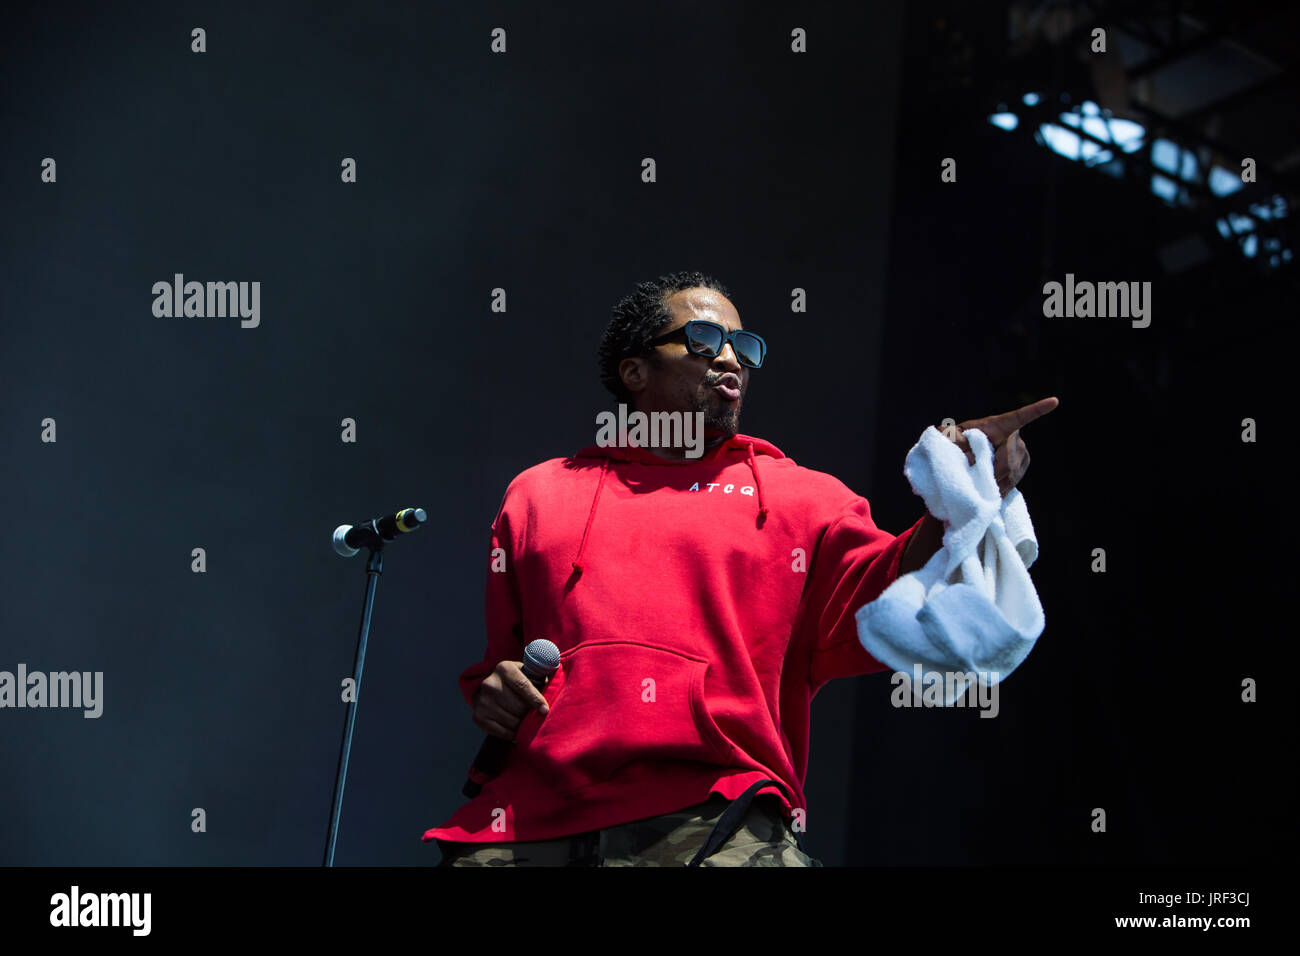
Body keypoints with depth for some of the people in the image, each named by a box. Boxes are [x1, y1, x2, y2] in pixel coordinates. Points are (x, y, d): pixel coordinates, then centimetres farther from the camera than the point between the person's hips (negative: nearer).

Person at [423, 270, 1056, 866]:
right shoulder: (537, 493, 22)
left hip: (715, 817, -1)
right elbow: (488, 650, 29)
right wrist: (487, 691, 6)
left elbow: (878, 608, 0)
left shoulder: (802, 496, 17)